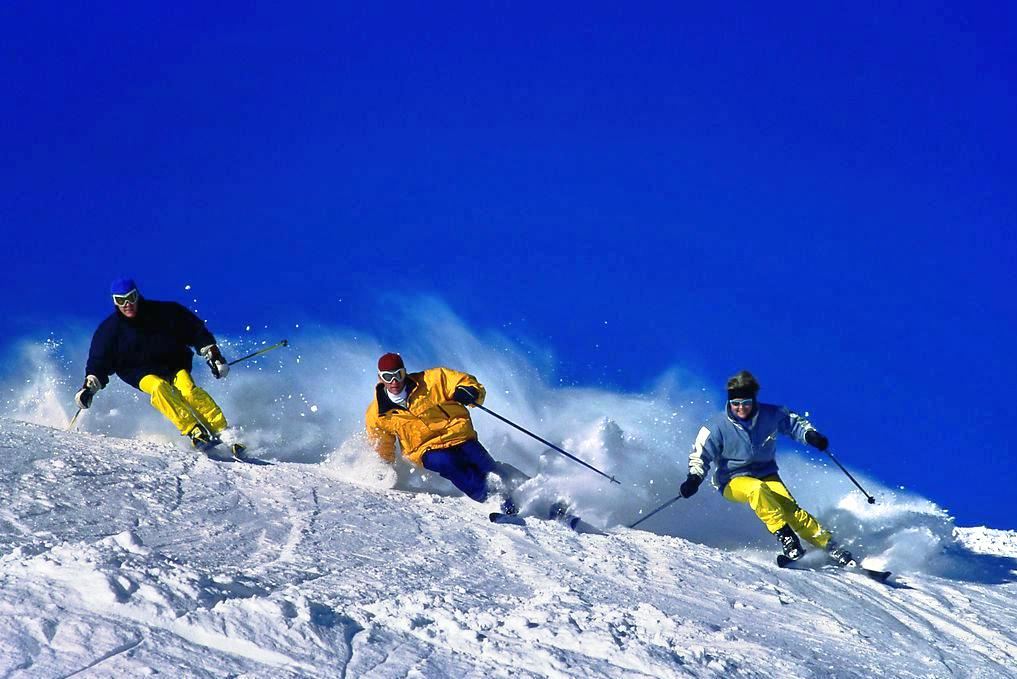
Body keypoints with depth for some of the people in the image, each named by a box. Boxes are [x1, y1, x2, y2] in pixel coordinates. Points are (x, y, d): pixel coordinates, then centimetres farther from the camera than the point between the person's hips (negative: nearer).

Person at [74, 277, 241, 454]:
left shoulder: (164, 312, -10)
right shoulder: (110, 329, -7)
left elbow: (195, 330, -1)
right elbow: (98, 362, -1)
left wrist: (213, 354, -5)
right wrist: (89, 387, -14)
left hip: (174, 364, 0)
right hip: (142, 373, 0)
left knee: (188, 390, -30)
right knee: (159, 387, -33)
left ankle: (223, 432, -31)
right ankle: (196, 432, -40)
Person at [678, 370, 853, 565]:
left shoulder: (771, 415, -8)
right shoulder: (717, 427, -13)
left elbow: (795, 423, 9)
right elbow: (700, 456, -7)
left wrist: (810, 435, -9)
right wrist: (694, 479, -24)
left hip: (767, 475, 2)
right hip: (733, 481, -2)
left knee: (790, 508, -21)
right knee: (757, 490, -37)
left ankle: (829, 544, -14)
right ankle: (784, 535, -32)